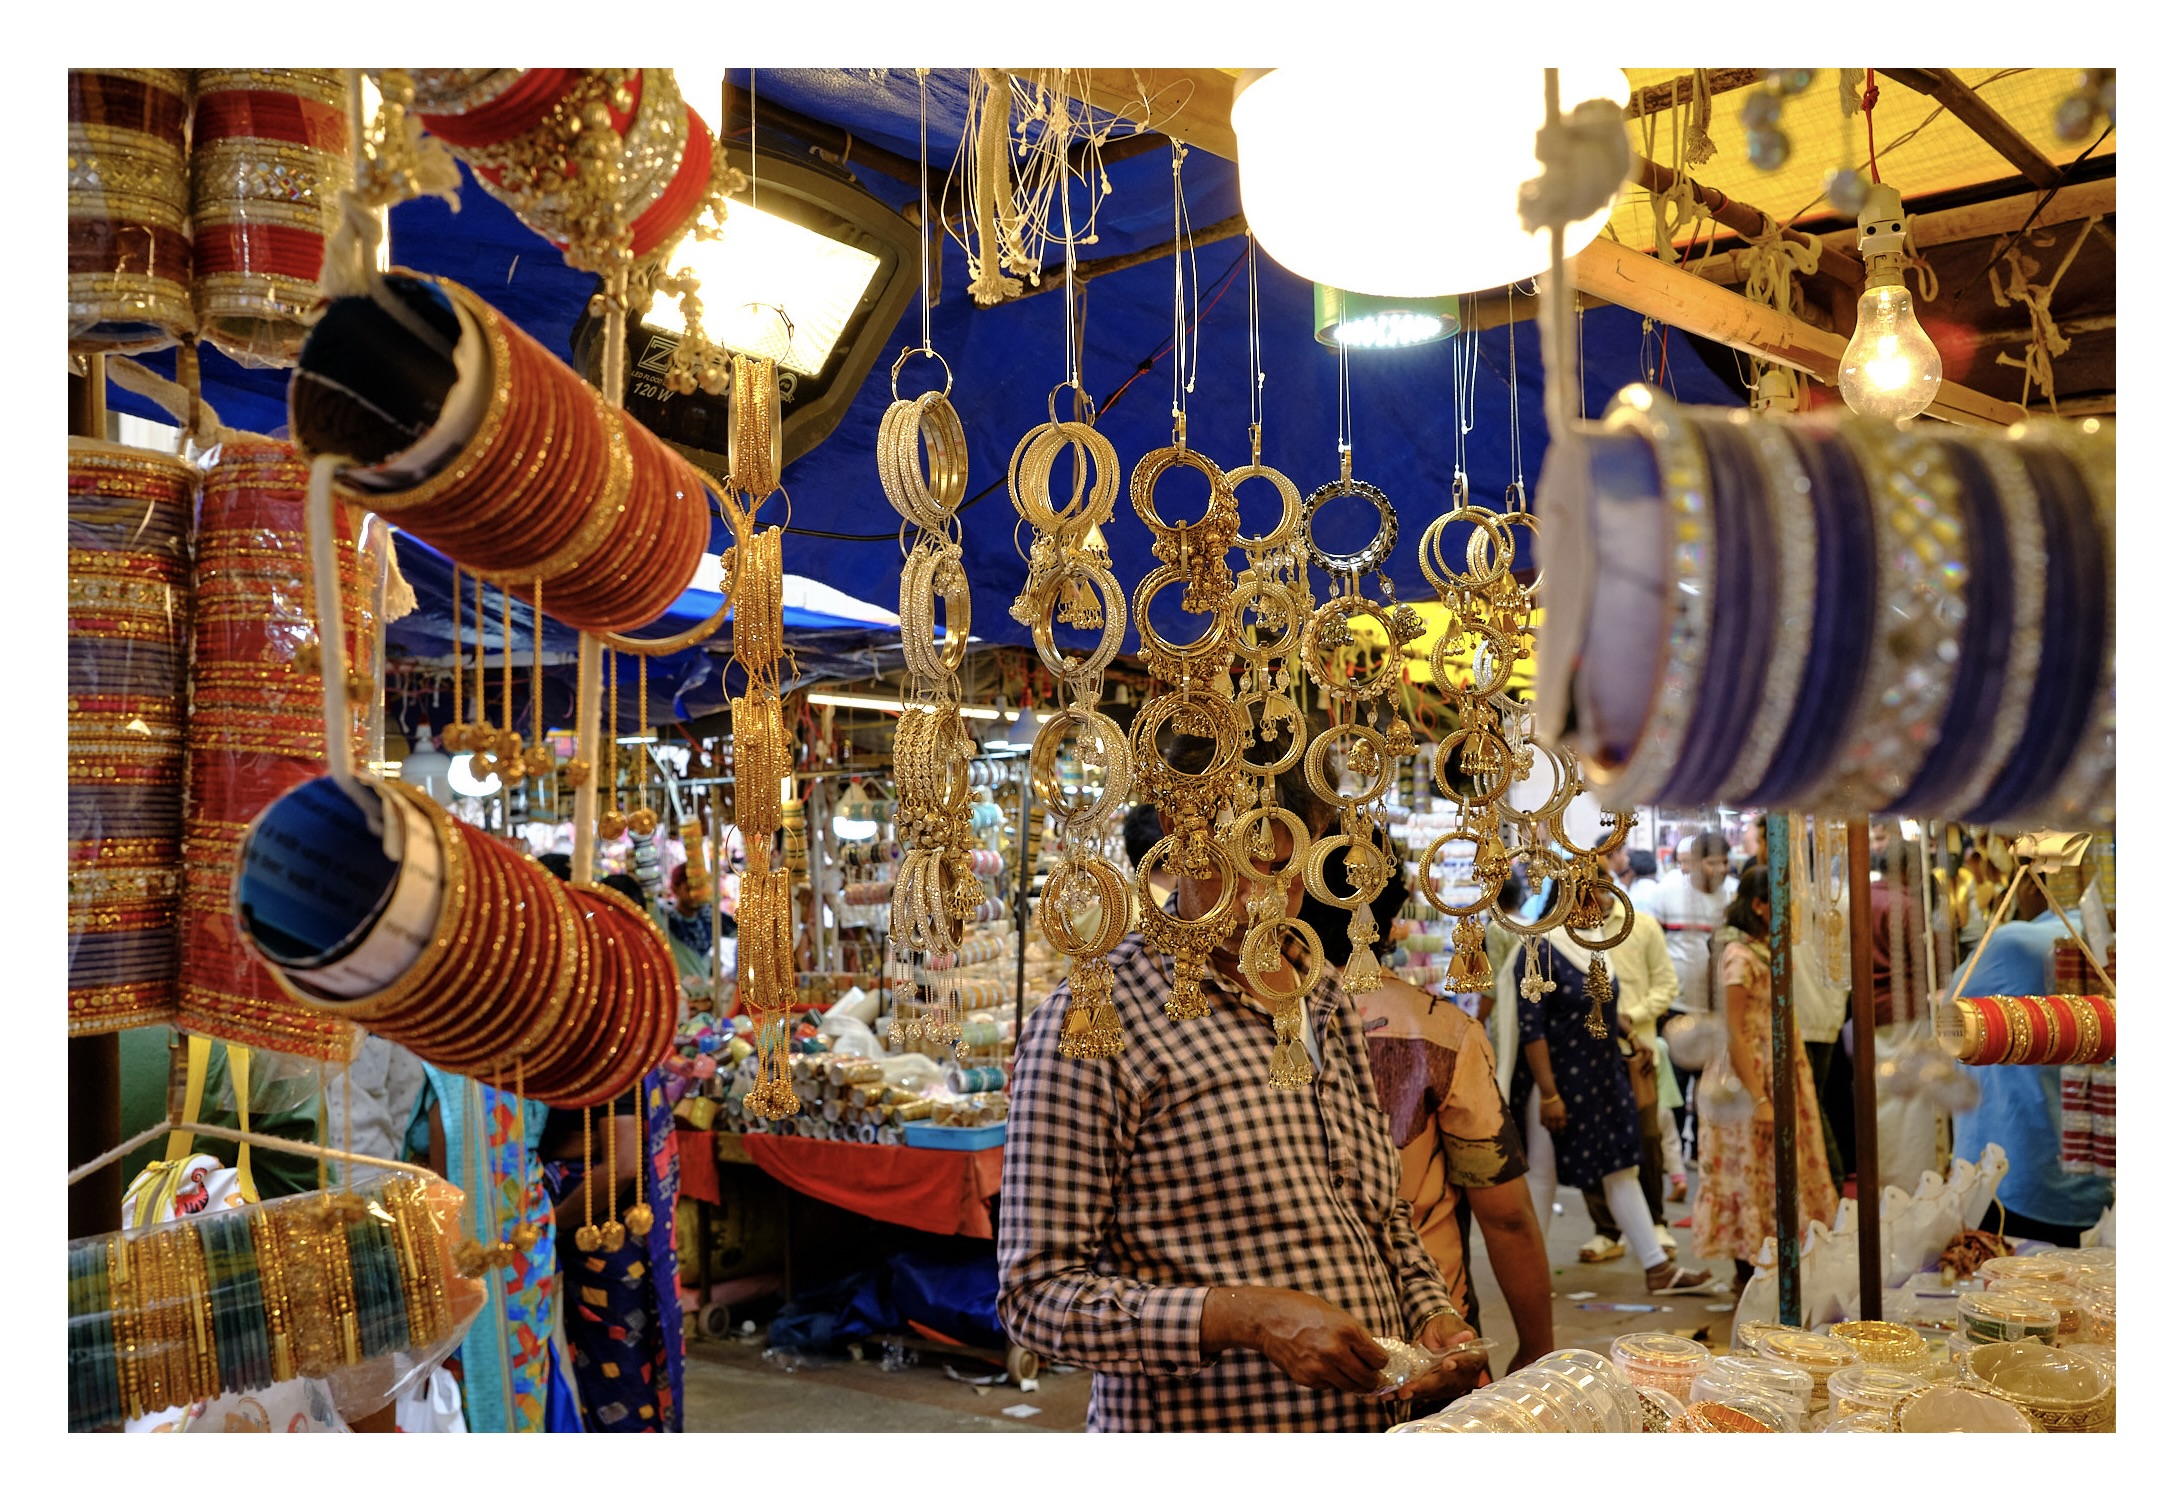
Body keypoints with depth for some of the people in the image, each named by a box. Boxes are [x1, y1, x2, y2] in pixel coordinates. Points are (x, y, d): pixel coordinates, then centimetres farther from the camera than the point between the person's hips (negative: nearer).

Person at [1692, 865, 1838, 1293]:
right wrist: (1759, 1099, -22)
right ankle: (1748, 1275, 9)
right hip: (1753, 1081, -9)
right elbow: (1735, 1033, -19)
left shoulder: (1768, 951, 11)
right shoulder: (1740, 956, -16)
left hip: (1781, 1079, 9)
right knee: (1753, 1178, -1)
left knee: (1783, 1179, 12)